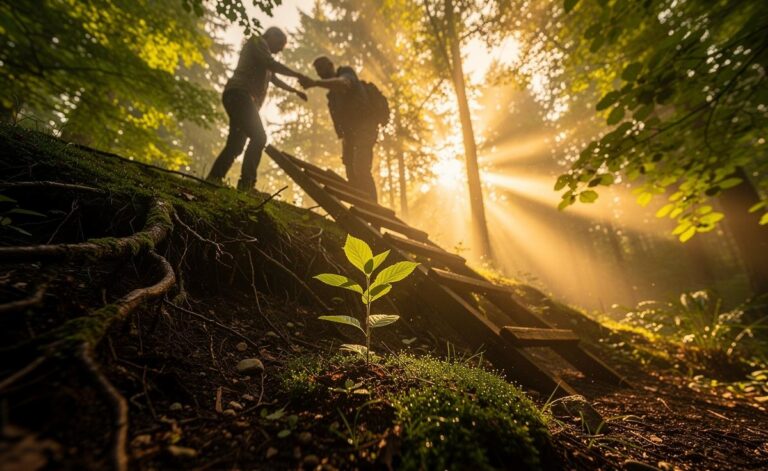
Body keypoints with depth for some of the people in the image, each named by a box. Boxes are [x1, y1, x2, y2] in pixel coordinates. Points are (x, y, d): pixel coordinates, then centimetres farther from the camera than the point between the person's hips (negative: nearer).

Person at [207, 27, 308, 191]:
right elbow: (271, 64, -10)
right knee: (259, 137, -24)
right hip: (239, 95, -10)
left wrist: (295, 91, 48)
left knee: (236, 144, 2)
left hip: (243, 99, 10)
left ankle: (213, 180, 2)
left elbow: (274, 79, 45)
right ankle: (246, 183, -31)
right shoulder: (257, 42, 6)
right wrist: (297, 75, -4)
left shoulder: (262, 53, 34)